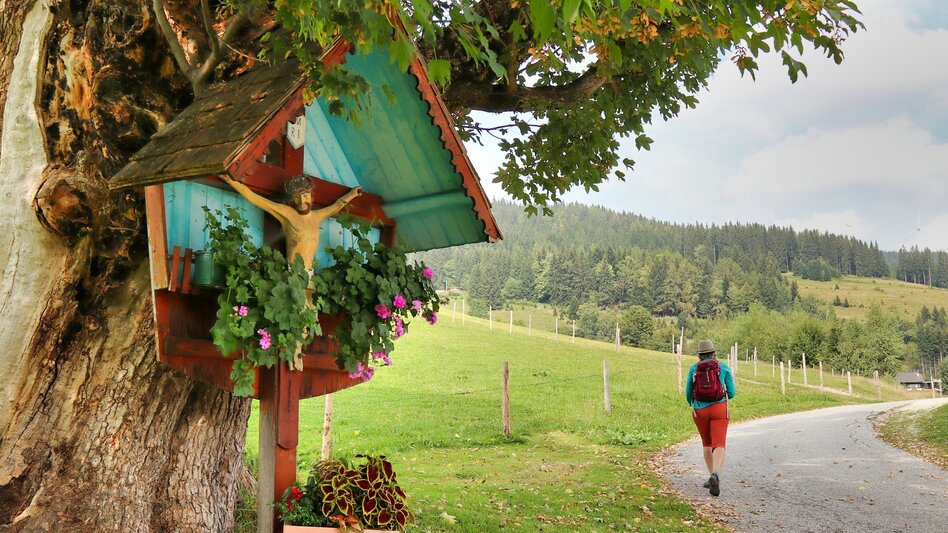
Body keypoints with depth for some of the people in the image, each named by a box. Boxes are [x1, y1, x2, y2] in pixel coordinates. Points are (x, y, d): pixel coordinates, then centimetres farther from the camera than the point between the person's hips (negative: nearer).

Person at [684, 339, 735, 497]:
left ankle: (712, 476, 22)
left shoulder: (693, 369, 4)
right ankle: (716, 475, -35)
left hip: (700, 411, 2)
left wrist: (691, 405, 30)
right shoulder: (724, 367, 2)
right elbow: (731, 393, 4)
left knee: (707, 444, 22)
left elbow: (688, 393, 9)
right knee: (719, 445, -10)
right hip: (719, 409, -2)